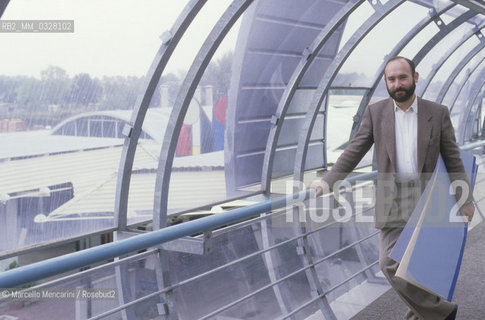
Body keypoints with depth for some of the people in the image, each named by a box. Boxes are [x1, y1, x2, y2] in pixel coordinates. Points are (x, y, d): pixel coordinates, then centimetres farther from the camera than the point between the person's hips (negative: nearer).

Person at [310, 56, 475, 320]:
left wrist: (466, 200, 8)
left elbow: (453, 160, 5)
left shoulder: (438, 113, 0)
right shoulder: (375, 112, 2)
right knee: (391, 264, -5)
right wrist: (327, 181, -12)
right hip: (392, 200, 1)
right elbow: (354, 152, 0)